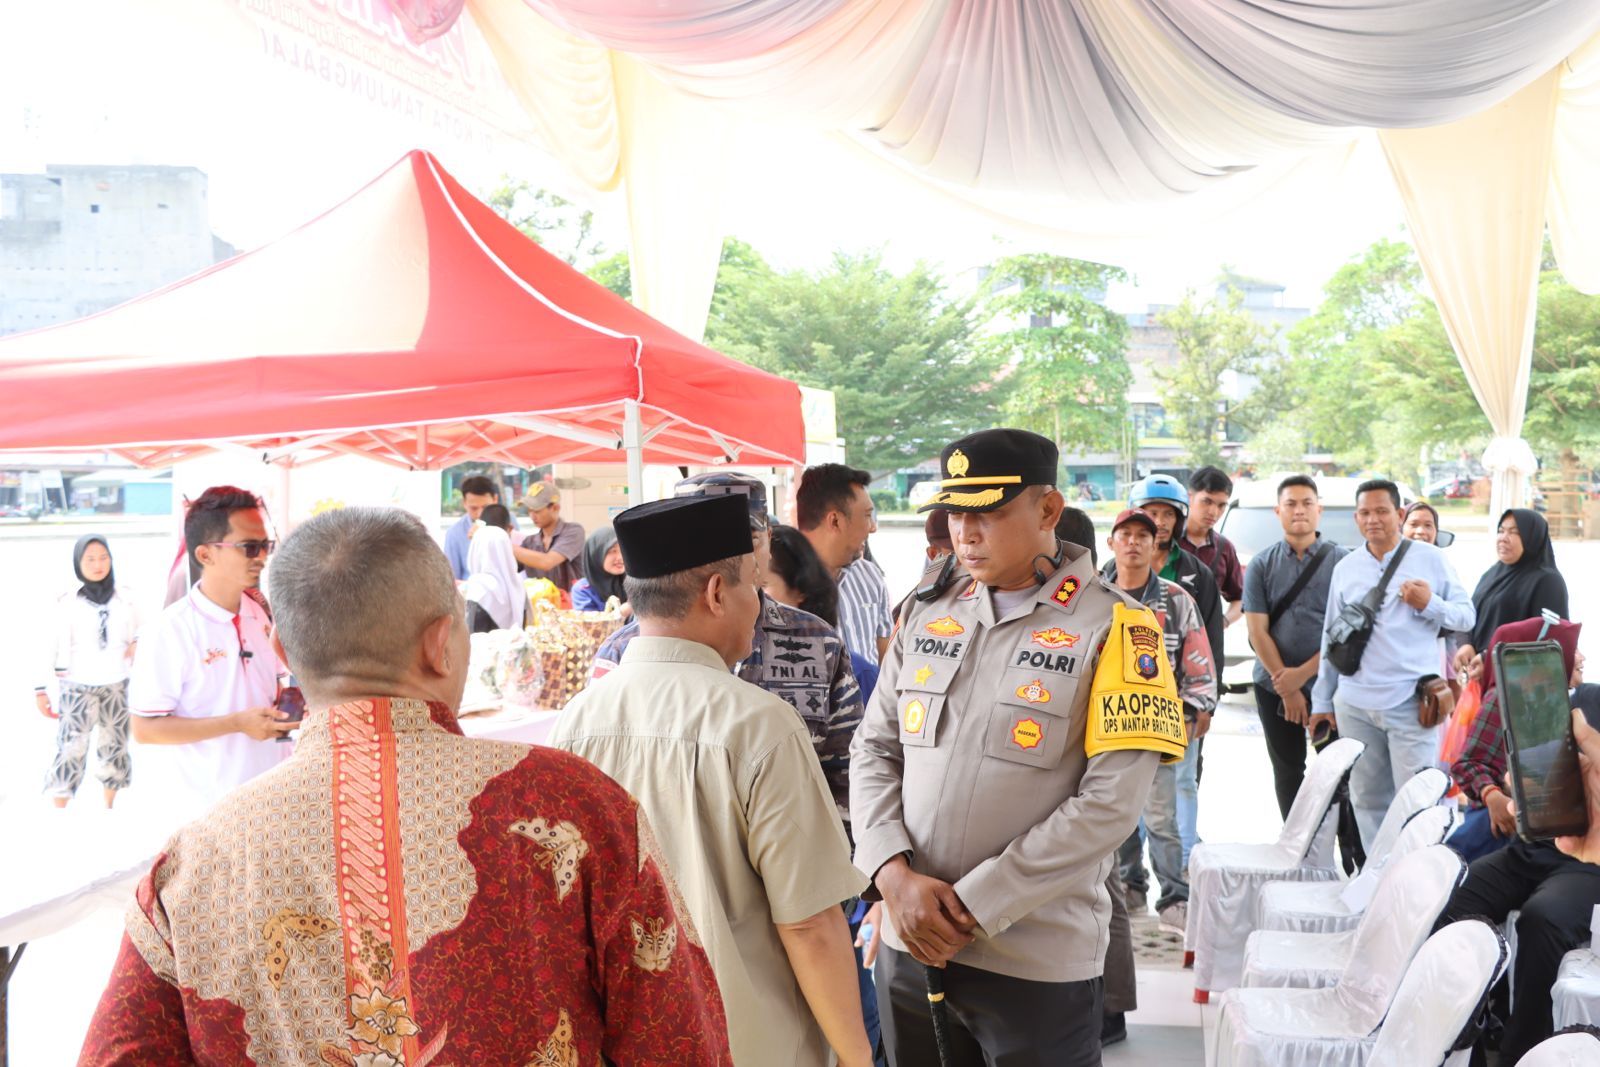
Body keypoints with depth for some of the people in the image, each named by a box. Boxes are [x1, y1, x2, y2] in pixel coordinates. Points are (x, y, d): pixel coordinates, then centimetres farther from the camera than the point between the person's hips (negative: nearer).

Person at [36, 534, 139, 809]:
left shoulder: (125, 599, 3)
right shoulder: (68, 602, -6)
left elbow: (140, 634, 17)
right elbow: (54, 648, -4)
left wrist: (136, 645, -5)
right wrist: (42, 689, -6)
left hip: (117, 685, 4)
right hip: (78, 687, -4)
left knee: (115, 747, 11)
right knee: (71, 750, -10)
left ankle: (108, 809, 25)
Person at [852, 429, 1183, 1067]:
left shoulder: (1113, 628, -7)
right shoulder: (926, 614, 6)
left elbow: (1111, 803, -14)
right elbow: (873, 752, 8)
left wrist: (974, 907, -15)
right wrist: (894, 873, -10)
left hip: (1038, 960, -4)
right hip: (910, 945, 4)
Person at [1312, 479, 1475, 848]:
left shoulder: (1430, 559, 2)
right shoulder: (1345, 568, 11)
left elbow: (1467, 617, 3)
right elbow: (1331, 637, 14)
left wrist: (1430, 604, -17)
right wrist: (1322, 702, 13)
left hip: (1410, 703, -4)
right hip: (1355, 705, 4)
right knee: (1367, 800, 10)